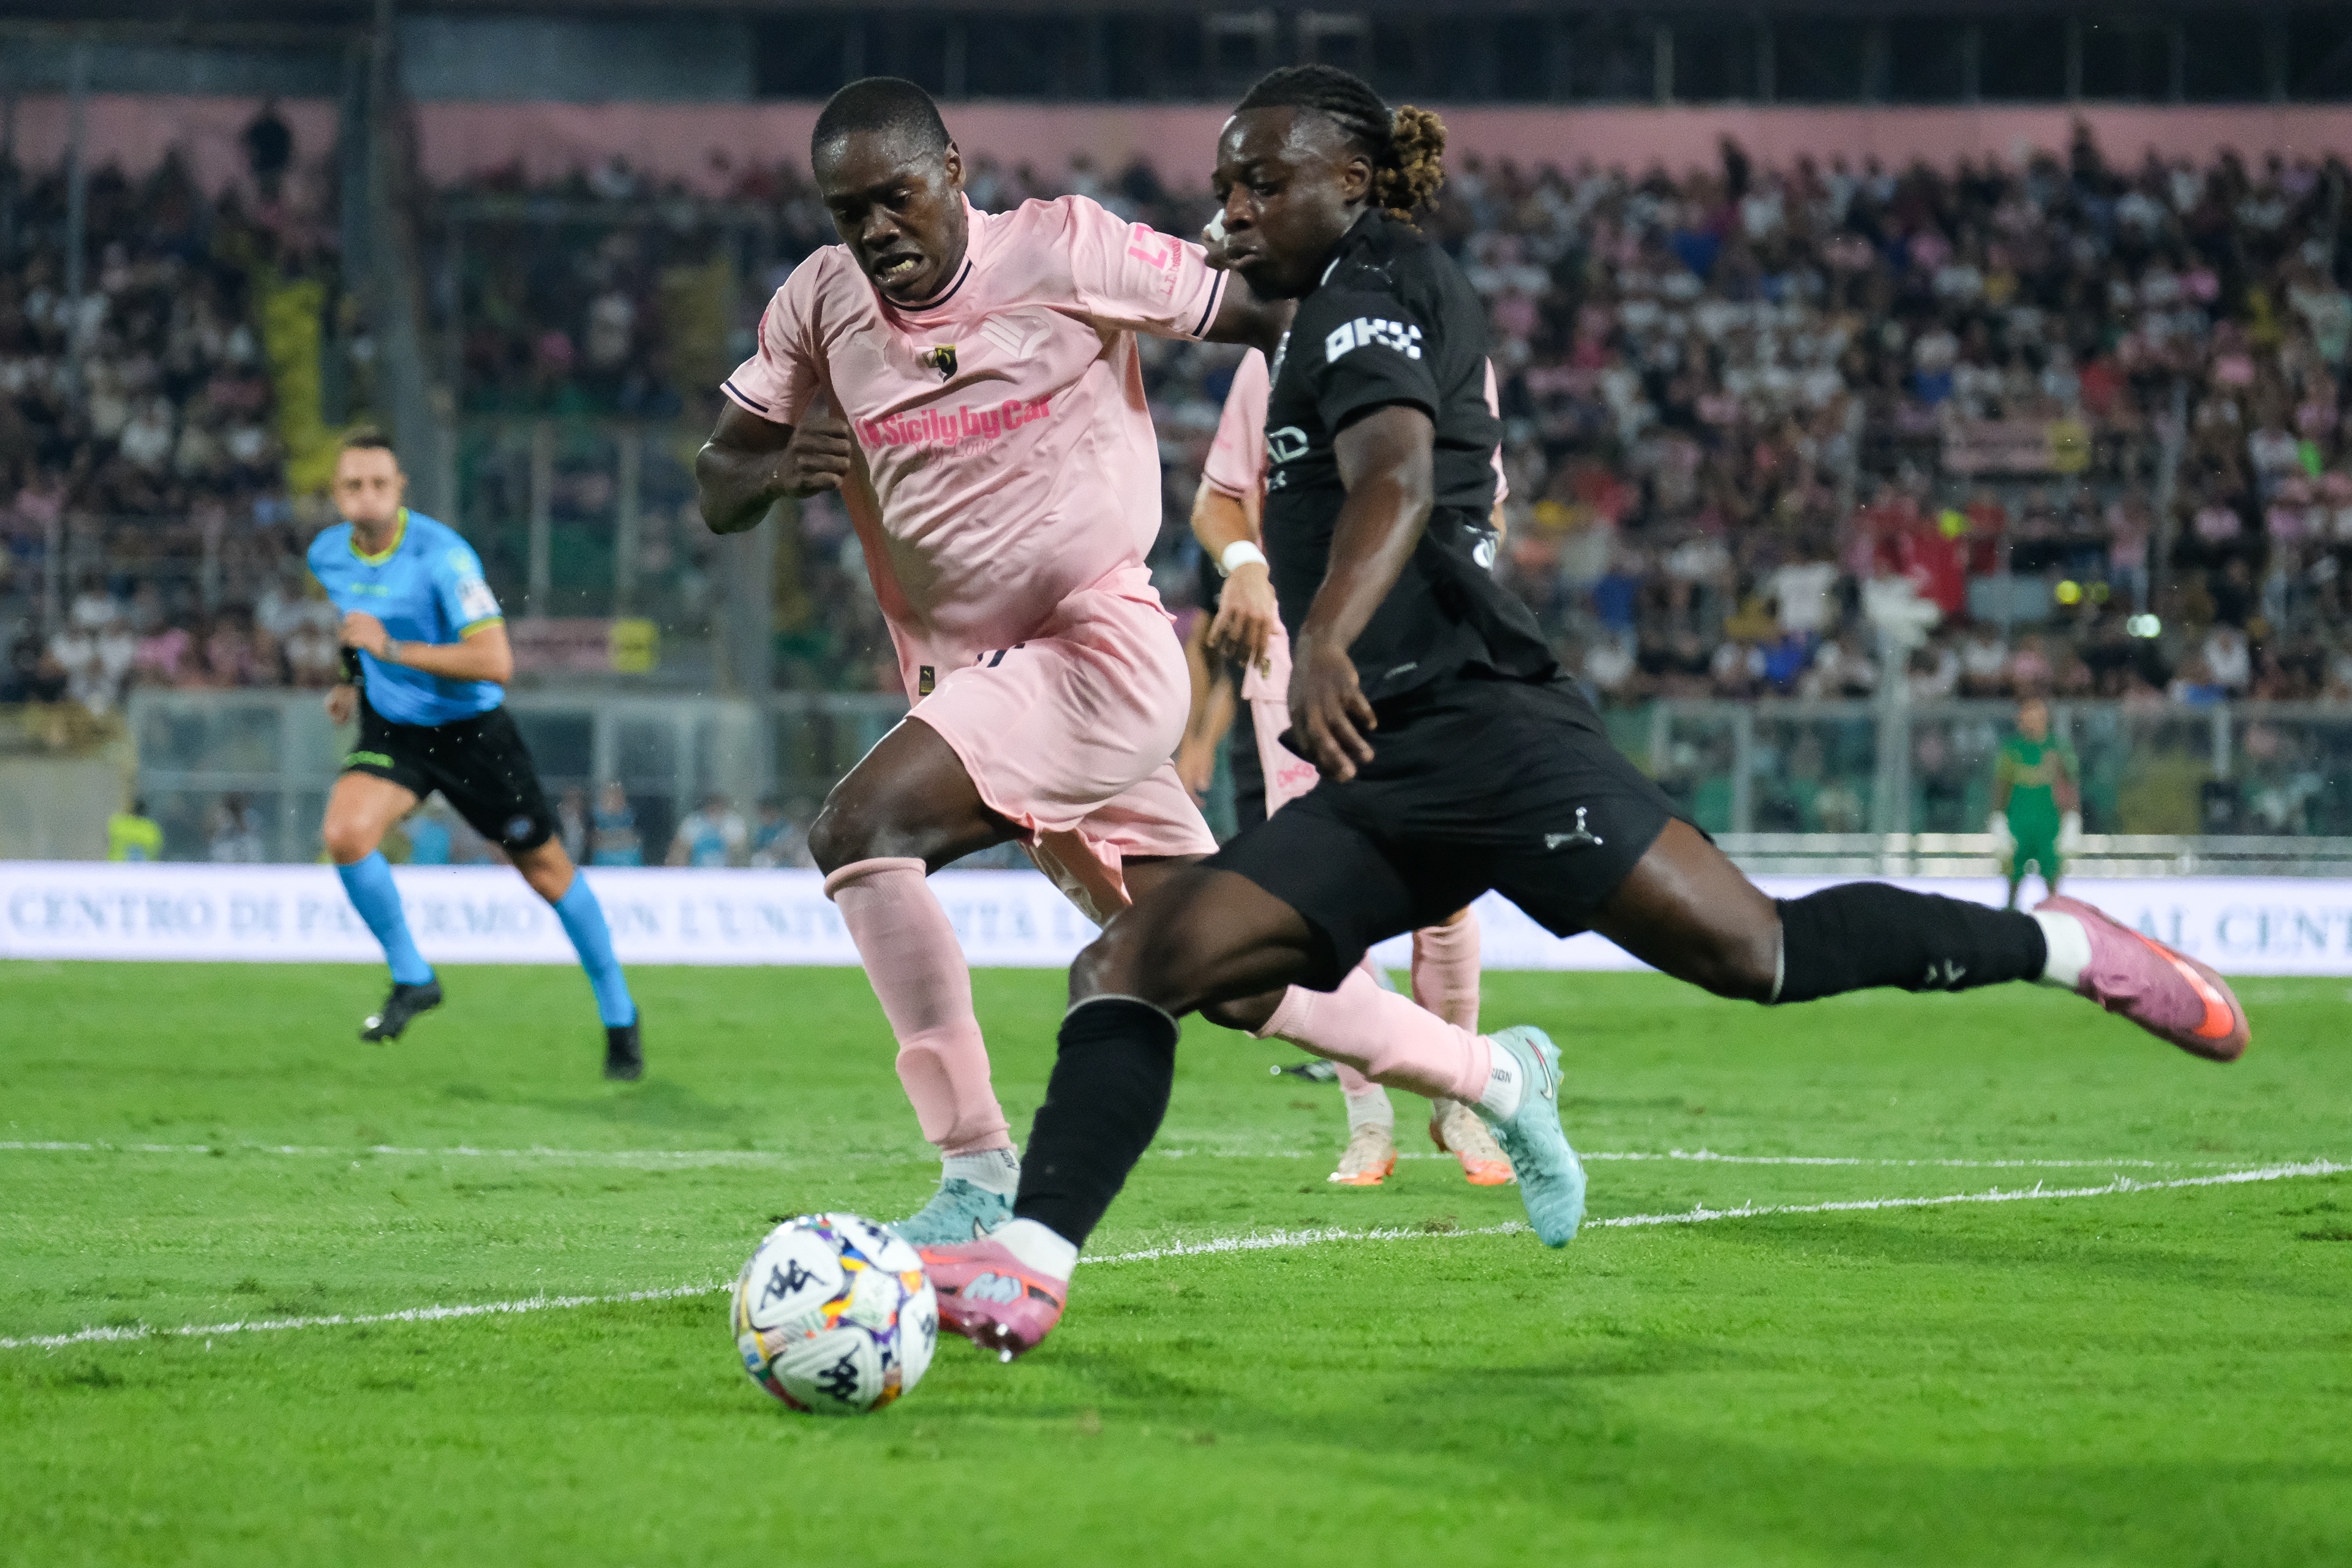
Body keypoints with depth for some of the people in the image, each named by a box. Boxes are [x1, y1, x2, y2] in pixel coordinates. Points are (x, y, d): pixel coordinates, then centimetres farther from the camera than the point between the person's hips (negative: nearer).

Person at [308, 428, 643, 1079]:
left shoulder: (442, 555, -25)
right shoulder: (327, 555, -5)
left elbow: (496, 663, -32)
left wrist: (391, 650, -34)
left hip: (472, 731, -4)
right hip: (391, 727, 4)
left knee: (547, 871, 8)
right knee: (345, 834, -24)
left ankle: (619, 1014, 28)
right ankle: (411, 979, -2)